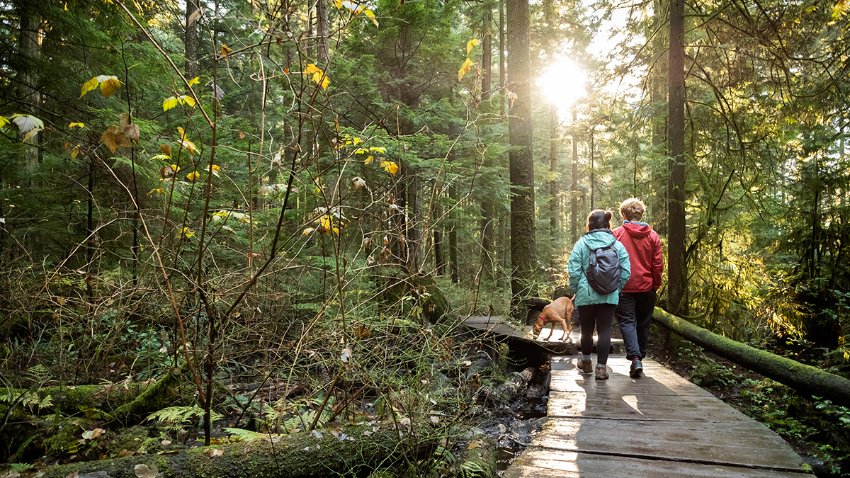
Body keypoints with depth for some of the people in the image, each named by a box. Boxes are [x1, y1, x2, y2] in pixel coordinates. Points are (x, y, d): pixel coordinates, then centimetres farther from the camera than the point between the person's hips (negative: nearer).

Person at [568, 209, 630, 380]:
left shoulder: (581, 243, -6)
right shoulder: (617, 244, 0)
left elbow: (573, 271, -8)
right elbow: (626, 271, -1)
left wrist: (576, 289, 7)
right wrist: (616, 288, 11)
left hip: (586, 295, -1)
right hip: (610, 296, 1)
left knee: (587, 330, 14)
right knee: (605, 331, 5)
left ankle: (586, 362, 33)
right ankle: (601, 367, 2)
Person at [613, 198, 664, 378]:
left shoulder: (616, 234, -5)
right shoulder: (653, 236, 2)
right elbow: (658, 264, 1)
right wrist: (656, 285, 11)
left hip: (624, 287, -3)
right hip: (646, 288, 3)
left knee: (627, 321, -1)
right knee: (643, 324, 14)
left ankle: (635, 358, -18)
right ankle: (640, 356, 23)